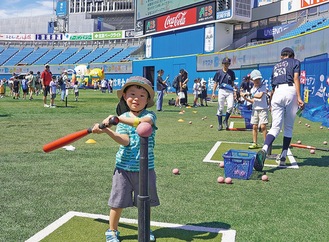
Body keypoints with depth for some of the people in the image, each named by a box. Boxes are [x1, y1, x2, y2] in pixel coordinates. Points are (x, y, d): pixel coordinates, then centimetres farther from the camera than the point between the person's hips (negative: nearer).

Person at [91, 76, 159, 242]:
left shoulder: (150, 115, -4)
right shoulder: (122, 117, 0)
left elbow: (142, 121, -30)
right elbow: (125, 141, -15)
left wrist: (117, 118, -32)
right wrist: (106, 130, -30)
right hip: (124, 167, 0)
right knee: (118, 201, 6)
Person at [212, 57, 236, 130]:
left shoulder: (231, 72, 9)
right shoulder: (219, 72, 5)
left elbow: (232, 83, 14)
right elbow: (216, 83, 6)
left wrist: (234, 92, 2)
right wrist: (213, 92, -2)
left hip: (230, 91, 1)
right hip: (221, 91, -1)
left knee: (230, 106, -16)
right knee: (220, 108, 1)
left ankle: (226, 120, 7)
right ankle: (220, 124, 11)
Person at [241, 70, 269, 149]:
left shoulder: (263, 86, -5)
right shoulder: (252, 89, 11)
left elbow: (260, 96, -19)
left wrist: (248, 94, -14)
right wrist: (245, 98, -2)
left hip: (263, 109, -5)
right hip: (255, 109, 5)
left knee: (263, 126, -11)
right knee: (254, 126, 6)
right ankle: (254, 143, 13)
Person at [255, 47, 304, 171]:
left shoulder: (276, 66, 29)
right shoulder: (295, 62, 17)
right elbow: (296, 79, -1)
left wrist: (272, 104, 37)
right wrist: (299, 98, -9)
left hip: (277, 92, 3)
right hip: (290, 91, -3)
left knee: (275, 127, -3)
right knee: (289, 127, 9)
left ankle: (264, 150, -30)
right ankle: (283, 157, 10)